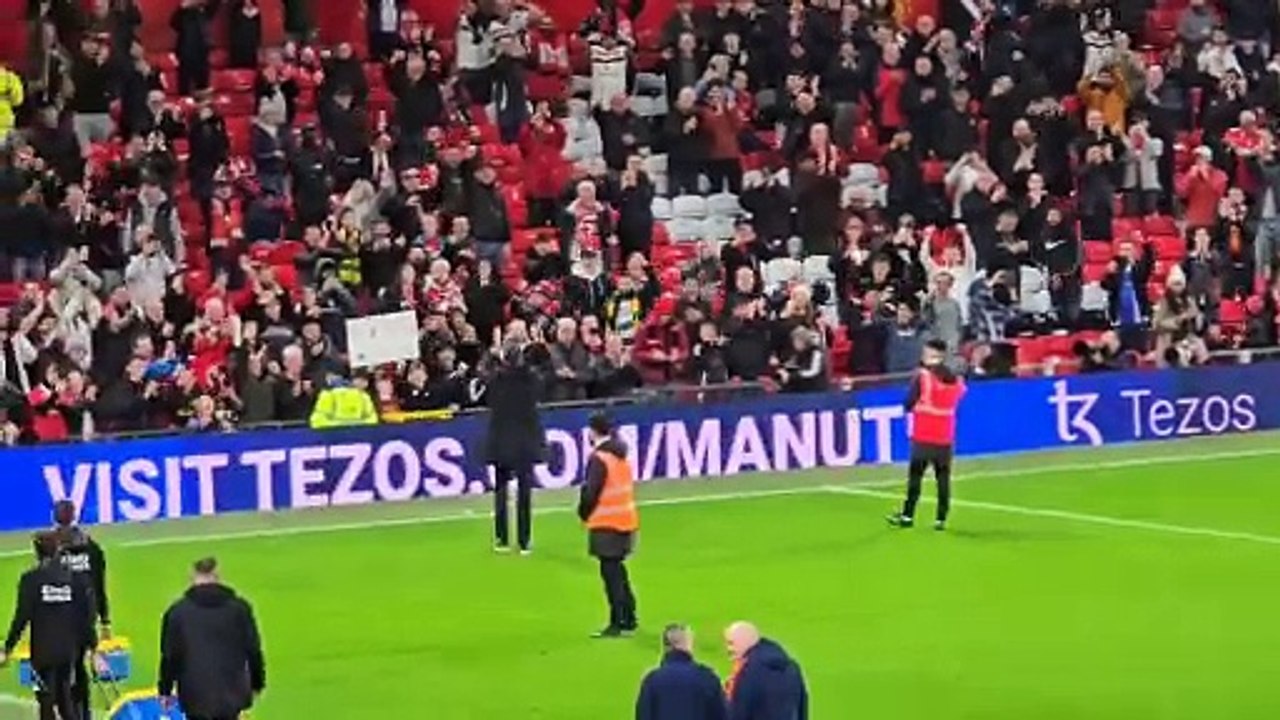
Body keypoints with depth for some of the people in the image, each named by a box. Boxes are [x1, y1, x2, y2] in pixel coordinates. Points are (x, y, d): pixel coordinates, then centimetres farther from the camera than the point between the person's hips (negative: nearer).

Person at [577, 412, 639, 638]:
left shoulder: (599, 458, -16)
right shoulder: (622, 455, 11)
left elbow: (591, 492, -19)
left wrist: (584, 513, 0)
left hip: (606, 524, -9)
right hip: (625, 519, 9)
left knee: (611, 573, -5)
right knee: (617, 570, 18)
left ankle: (618, 623, -6)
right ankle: (629, 619, 24)